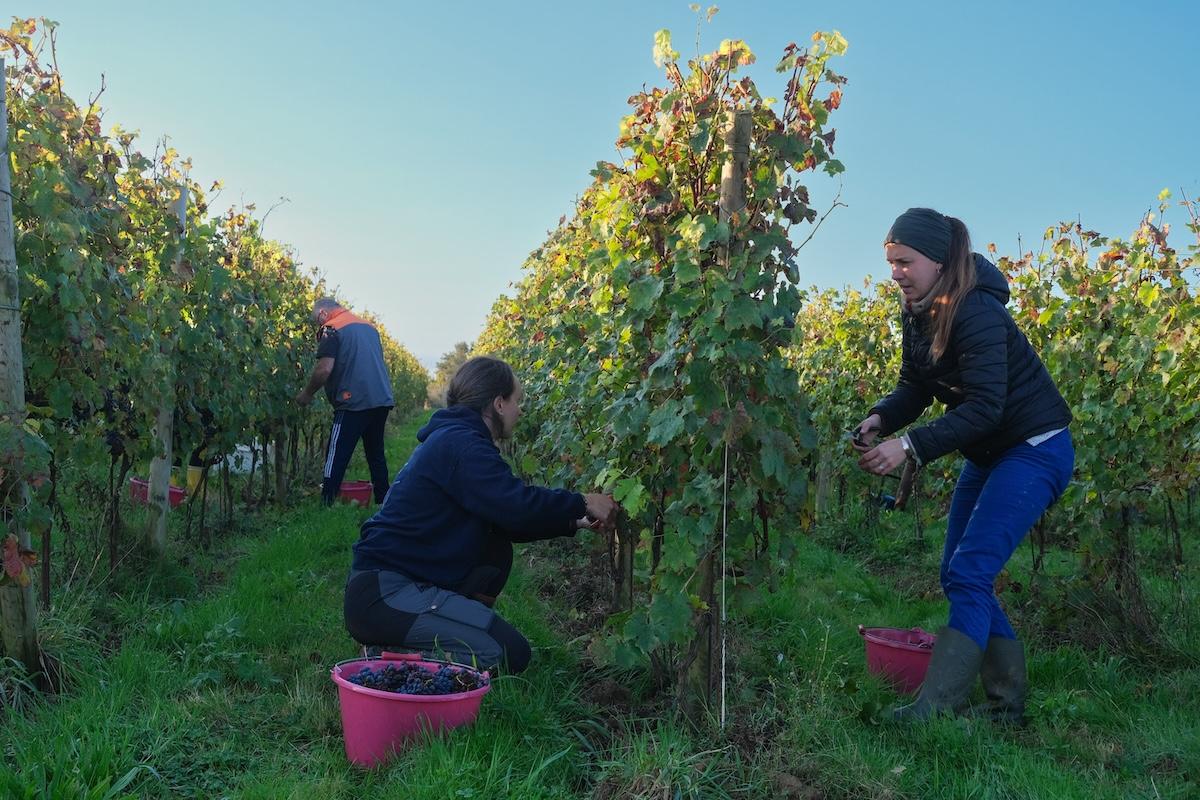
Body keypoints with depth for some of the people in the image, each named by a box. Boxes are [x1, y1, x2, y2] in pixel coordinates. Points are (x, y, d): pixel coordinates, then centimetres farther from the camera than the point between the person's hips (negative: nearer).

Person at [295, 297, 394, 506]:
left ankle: (326, 506, -3)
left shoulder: (331, 329, -5)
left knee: (336, 457, -2)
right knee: (376, 454, 16)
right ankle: (383, 503, 20)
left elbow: (324, 369, -15)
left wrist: (307, 394, -1)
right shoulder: (369, 326, 18)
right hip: (382, 400, 7)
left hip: (354, 403, -7)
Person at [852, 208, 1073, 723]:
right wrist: (880, 419, -17)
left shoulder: (975, 312, -25)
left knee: (969, 575, -16)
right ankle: (1007, 703, 18)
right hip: (988, 454, 9)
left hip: (1034, 451, -9)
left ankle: (933, 710, -15)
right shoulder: (918, 313, 1)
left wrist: (911, 446, -36)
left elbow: (985, 406, -30)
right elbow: (915, 387, 3)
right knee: (957, 576, 7)